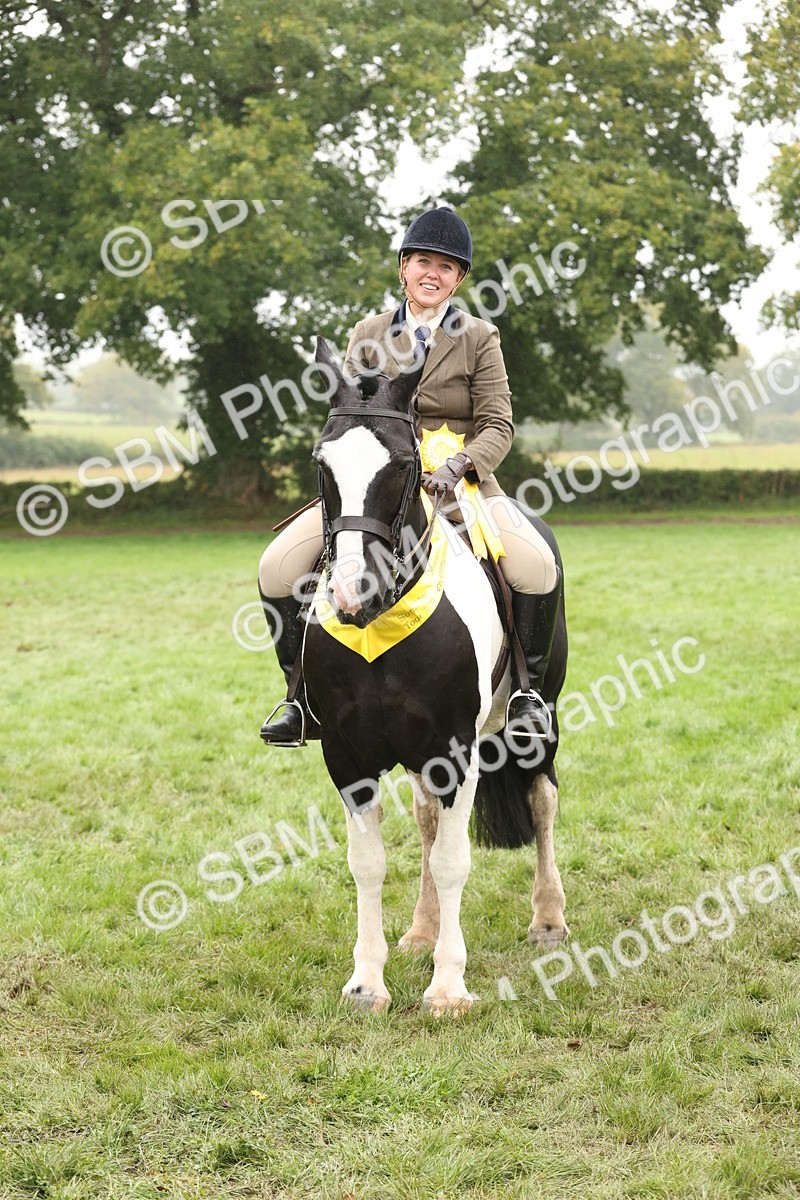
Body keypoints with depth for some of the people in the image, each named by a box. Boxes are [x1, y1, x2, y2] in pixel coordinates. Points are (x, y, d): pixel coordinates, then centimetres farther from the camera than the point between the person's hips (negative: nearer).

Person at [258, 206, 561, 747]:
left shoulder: (479, 338, 3)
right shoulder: (368, 335, 10)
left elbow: (497, 426, -3)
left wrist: (456, 466, -23)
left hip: (462, 482, -2)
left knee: (537, 567, -29)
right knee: (278, 567, -17)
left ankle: (529, 688, -8)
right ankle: (305, 694, -1)